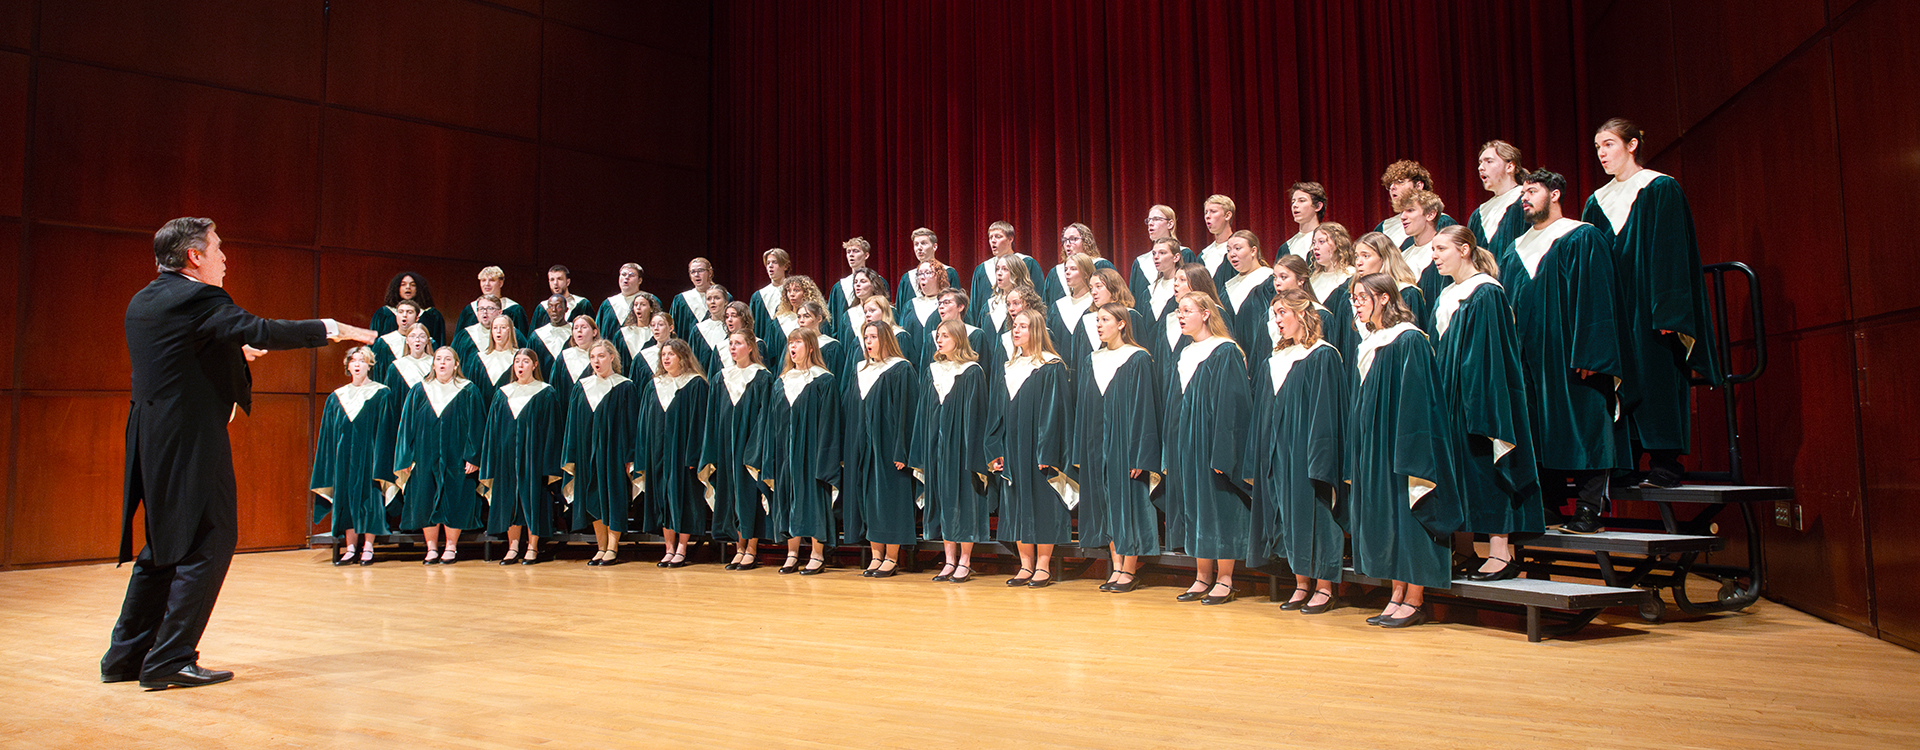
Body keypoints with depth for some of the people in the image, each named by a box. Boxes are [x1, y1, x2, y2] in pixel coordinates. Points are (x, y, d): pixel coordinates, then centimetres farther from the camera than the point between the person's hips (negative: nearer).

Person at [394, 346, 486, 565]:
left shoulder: (469, 393, 0)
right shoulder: (420, 392, 8)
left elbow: (476, 426, -3)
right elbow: (407, 426, 8)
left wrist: (473, 457, -11)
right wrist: (407, 458, 1)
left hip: (455, 459, -2)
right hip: (426, 457, 3)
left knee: (454, 503, 1)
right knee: (426, 503, 4)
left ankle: (451, 547, 12)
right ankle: (431, 549, 12)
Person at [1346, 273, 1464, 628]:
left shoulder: (1409, 341, -11)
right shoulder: (1368, 346, 14)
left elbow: (1415, 400, -16)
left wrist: (1410, 456, -20)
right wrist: (1355, 461, 16)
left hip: (1398, 442, -8)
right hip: (1372, 447, 8)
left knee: (1407, 516, -3)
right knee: (1384, 518, 9)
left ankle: (1415, 600, 5)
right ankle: (1398, 595, 15)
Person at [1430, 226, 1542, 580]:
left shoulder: (1487, 293, -11)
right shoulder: (1446, 297, 14)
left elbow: (1491, 354, -15)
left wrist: (1484, 411, -19)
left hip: (1478, 395, -8)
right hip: (1451, 398, 8)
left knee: (1486, 469, -7)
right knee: (1462, 470, 8)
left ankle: (1501, 554, -2)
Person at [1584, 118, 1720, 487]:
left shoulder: (1661, 190, -3)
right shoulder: (1598, 201, 14)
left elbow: (1671, 253, -10)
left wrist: (1668, 313, -17)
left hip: (1647, 304, -5)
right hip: (1611, 310, 6)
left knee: (1655, 376, -6)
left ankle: (1665, 463, -2)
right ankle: (1625, 463, 6)